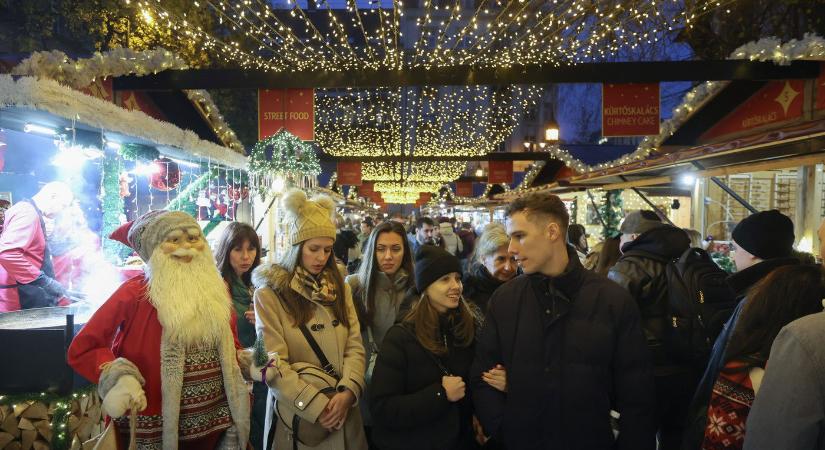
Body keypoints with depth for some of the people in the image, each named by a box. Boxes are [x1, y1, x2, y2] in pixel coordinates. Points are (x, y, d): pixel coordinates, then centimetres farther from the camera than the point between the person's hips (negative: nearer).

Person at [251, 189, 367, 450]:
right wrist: (317, 406, -18)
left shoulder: (340, 288, 7)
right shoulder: (269, 294, -9)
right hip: (296, 416, -4)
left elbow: (355, 346, 0)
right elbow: (274, 365, -14)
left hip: (342, 413, 4)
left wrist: (348, 391, -15)